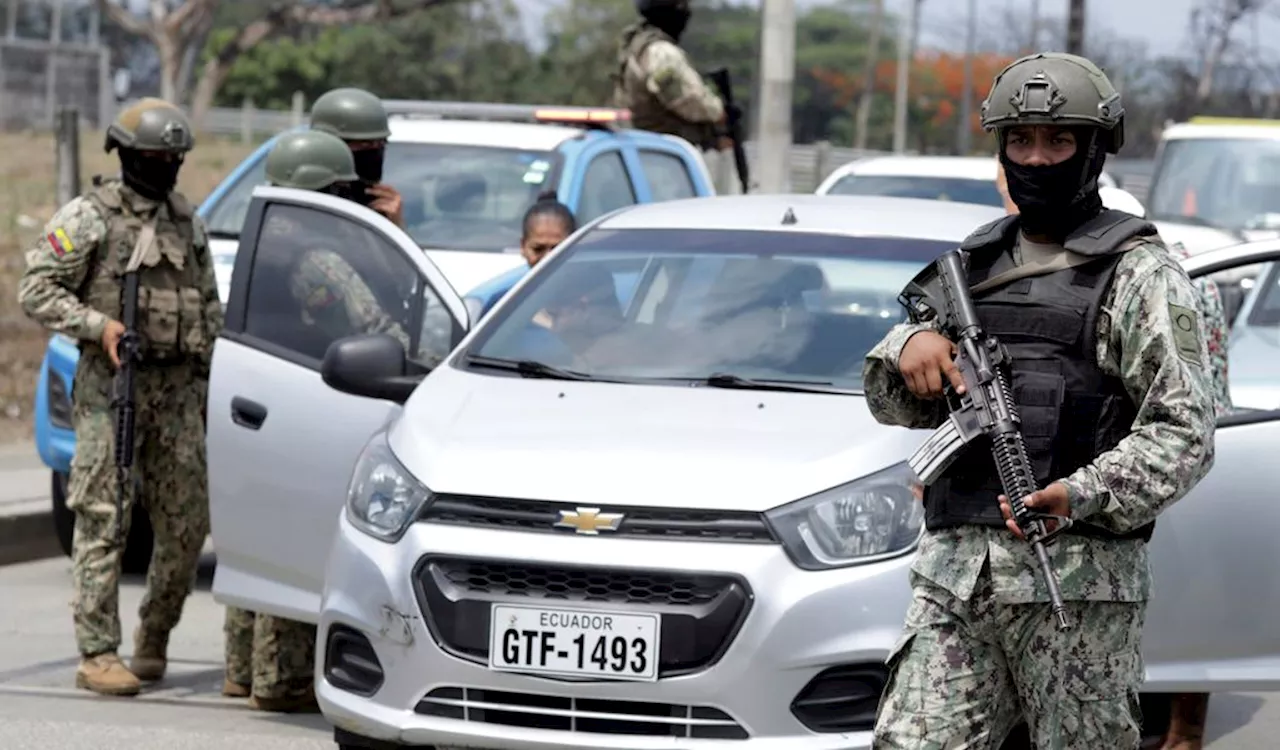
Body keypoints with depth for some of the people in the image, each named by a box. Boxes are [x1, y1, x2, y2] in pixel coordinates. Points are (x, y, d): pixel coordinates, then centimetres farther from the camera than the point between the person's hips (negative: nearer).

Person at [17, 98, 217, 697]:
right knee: (102, 523, -7)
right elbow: (35, 290, -6)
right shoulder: (87, 218, -2)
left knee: (186, 524, 4)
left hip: (177, 389, 5)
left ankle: (154, 637, 22)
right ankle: (98, 656, -6)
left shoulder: (187, 222, 15)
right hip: (111, 384, -5)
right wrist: (97, 324, -17)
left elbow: (210, 304, 21)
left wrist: (208, 376, 14)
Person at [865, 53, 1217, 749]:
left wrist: (1083, 495, -23)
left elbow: (1184, 430, -8)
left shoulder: (1138, 274, 1)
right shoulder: (976, 264, 20)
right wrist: (912, 343, -1)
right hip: (953, 568, 5)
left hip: (1078, 582, -5)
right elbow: (897, 403, 22)